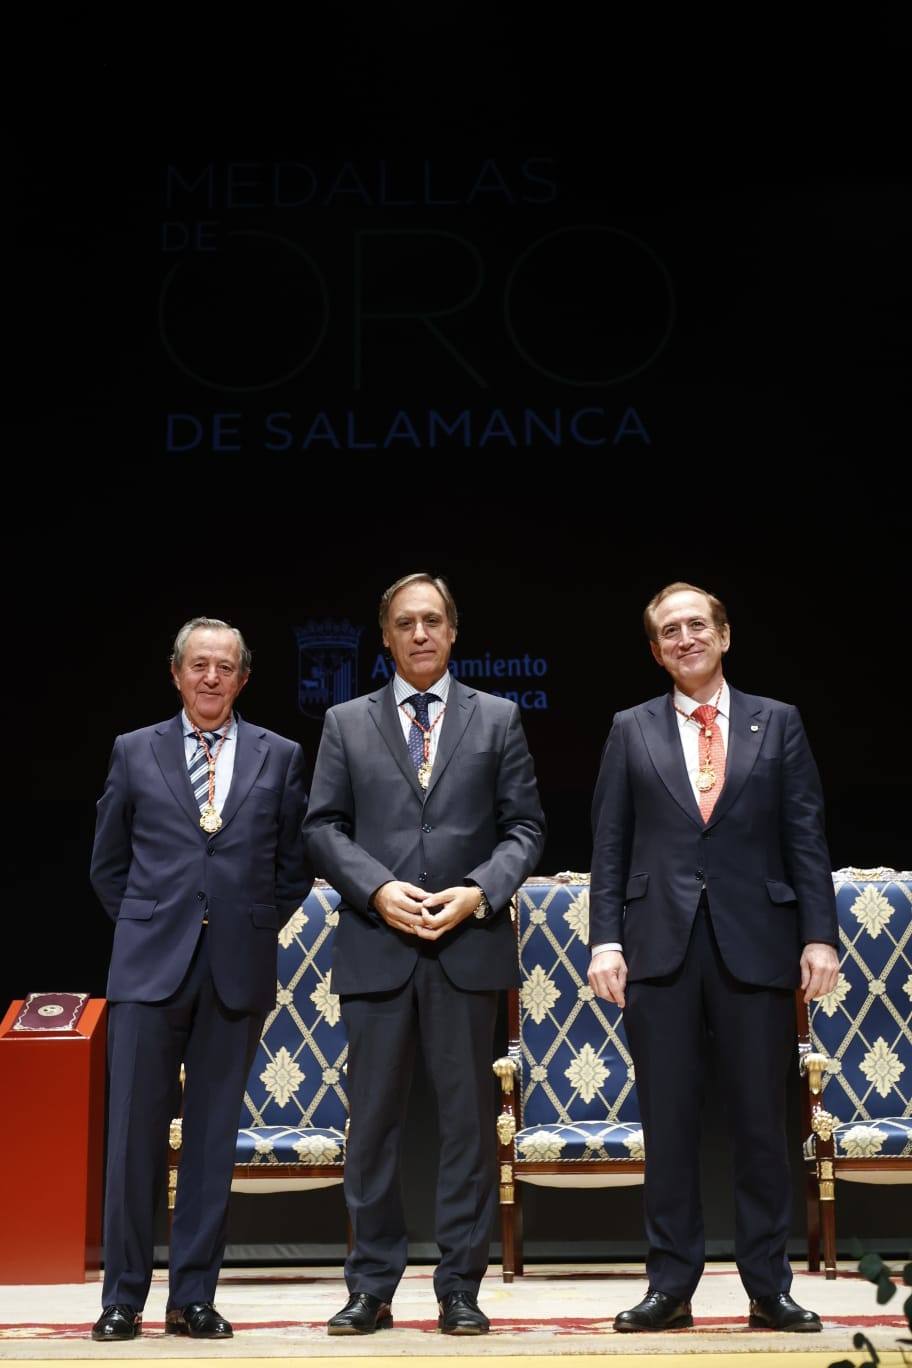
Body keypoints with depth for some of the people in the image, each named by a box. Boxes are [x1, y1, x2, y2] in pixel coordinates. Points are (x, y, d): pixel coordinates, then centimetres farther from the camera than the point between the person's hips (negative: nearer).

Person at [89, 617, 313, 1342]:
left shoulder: (280, 757, 9)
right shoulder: (135, 752, 9)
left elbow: (295, 865, 13)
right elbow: (109, 863, 14)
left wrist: (257, 928, 6)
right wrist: (148, 928, 7)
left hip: (239, 969, 1)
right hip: (151, 964, 0)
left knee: (214, 1138, 4)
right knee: (135, 1133, -1)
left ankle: (194, 1297, 13)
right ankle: (124, 1296, 10)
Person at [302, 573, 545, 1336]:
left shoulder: (497, 719, 10)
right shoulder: (347, 723, 11)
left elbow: (524, 827, 6)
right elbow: (323, 828, 6)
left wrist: (479, 893, -10)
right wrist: (378, 889, -9)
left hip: (469, 942, 0)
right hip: (376, 944, 1)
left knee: (468, 1119, 2)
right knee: (374, 1122, 4)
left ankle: (461, 1289, 10)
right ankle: (371, 1288, 12)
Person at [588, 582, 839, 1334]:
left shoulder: (778, 723, 8)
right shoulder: (632, 730, 9)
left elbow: (806, 838, 4)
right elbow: (610, 844, 6)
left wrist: (819, 935, -4)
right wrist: (606, 939, -2)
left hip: (756, 945, 0)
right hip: (661, 944, 0)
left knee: (761, 1122, 5)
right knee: (668, 1123, 5)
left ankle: (769, 1286, 15)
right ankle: (671, 1285, 13)